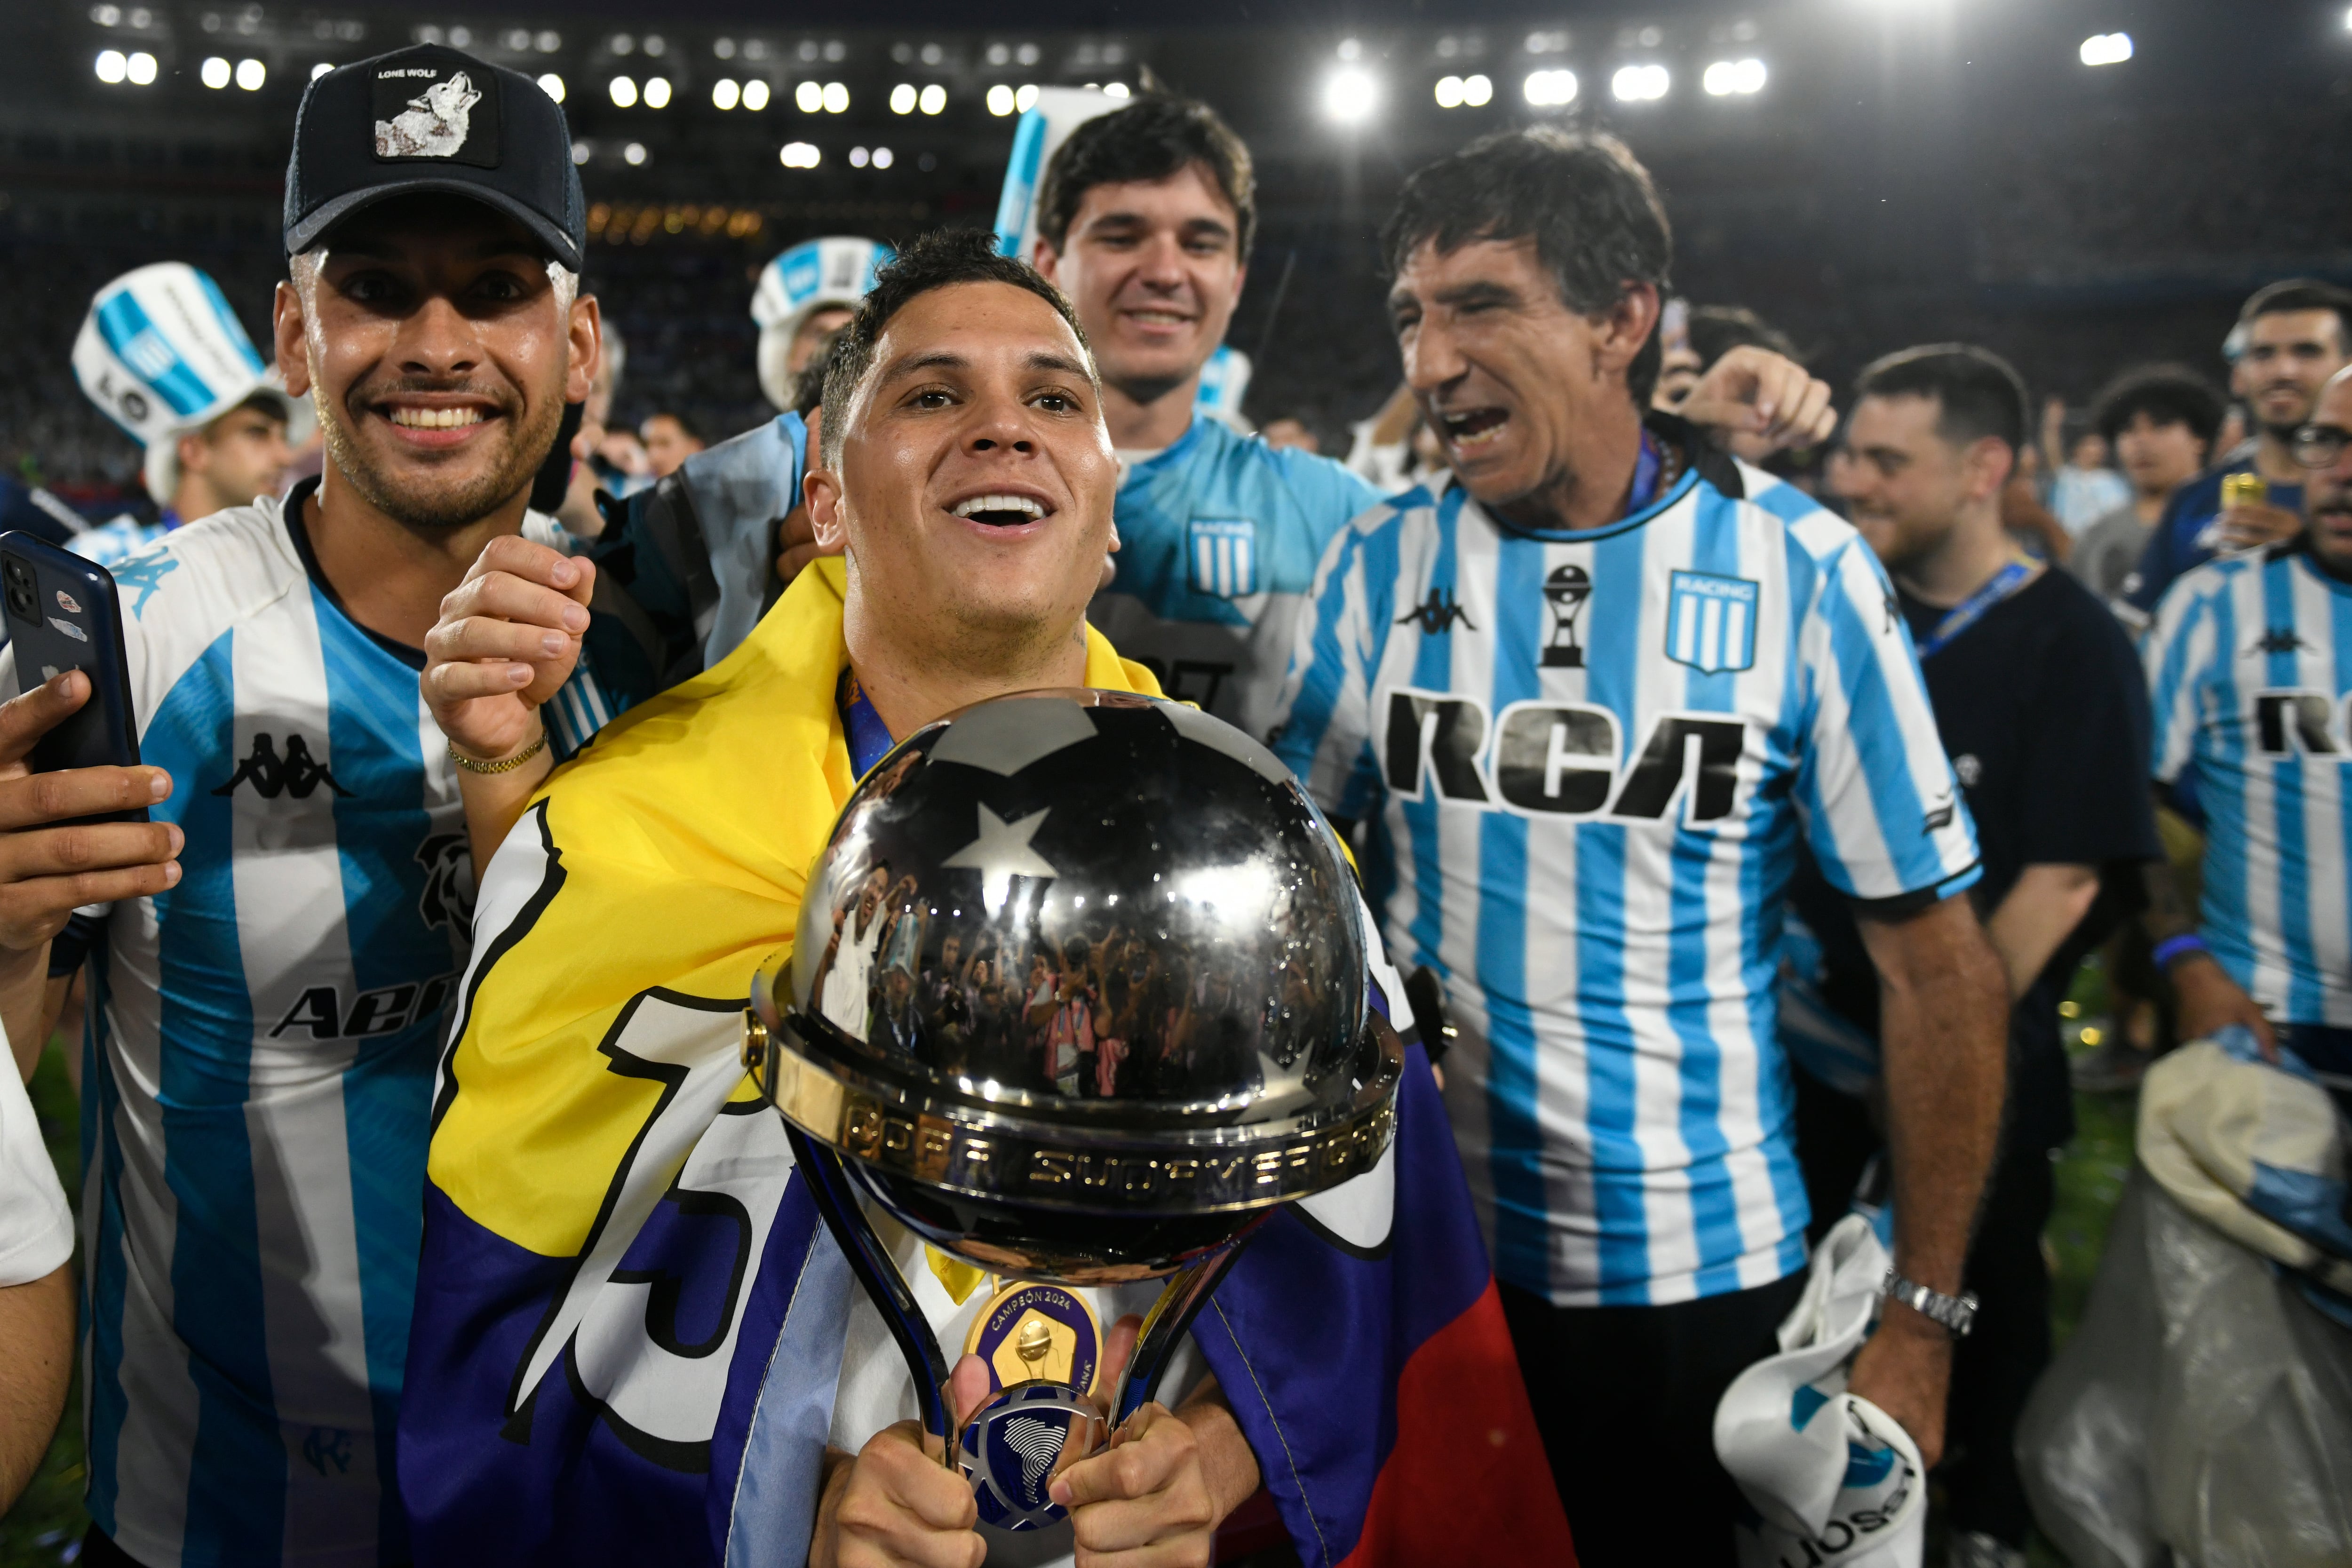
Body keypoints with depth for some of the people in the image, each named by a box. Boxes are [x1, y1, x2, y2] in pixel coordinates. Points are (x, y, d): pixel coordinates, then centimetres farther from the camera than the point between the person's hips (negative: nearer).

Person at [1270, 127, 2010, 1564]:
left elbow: (1939, 963, -5)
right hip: (1425, 1256, 2)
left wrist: (1922, 1320, -6)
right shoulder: (1377, 567, -3)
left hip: (1710, 1274, -1)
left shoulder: (1800, 571, -9)